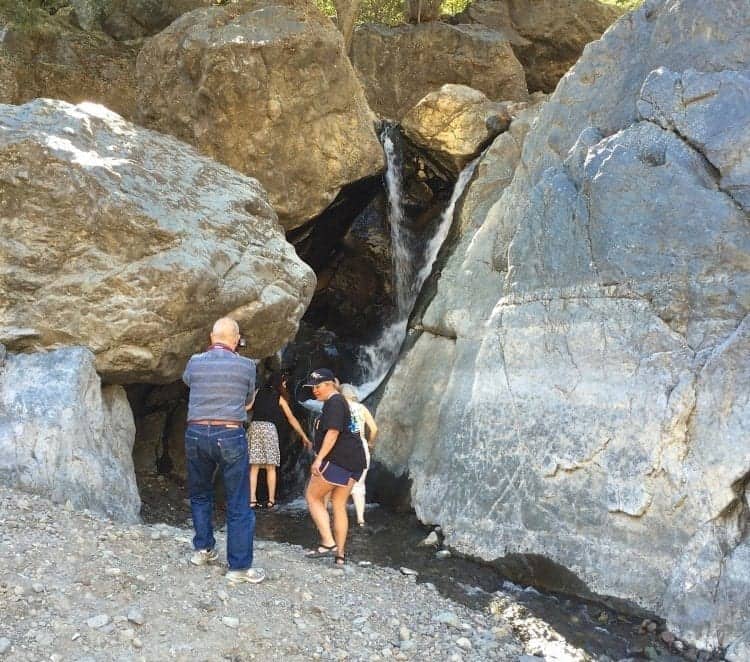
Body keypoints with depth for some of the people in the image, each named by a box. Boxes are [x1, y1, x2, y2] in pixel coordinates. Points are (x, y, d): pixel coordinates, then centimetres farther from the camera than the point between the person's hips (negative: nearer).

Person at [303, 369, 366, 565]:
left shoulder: (334, 403, -10)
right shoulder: (339, 402, 22)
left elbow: (333, 432, -21)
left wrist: (319, 458, -25)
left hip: (338, 459, -10)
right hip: (354, 461, 10)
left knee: (313, 497, 3)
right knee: (339, 505, 12)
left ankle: (328, 544, -7)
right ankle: (340, 554, 12)